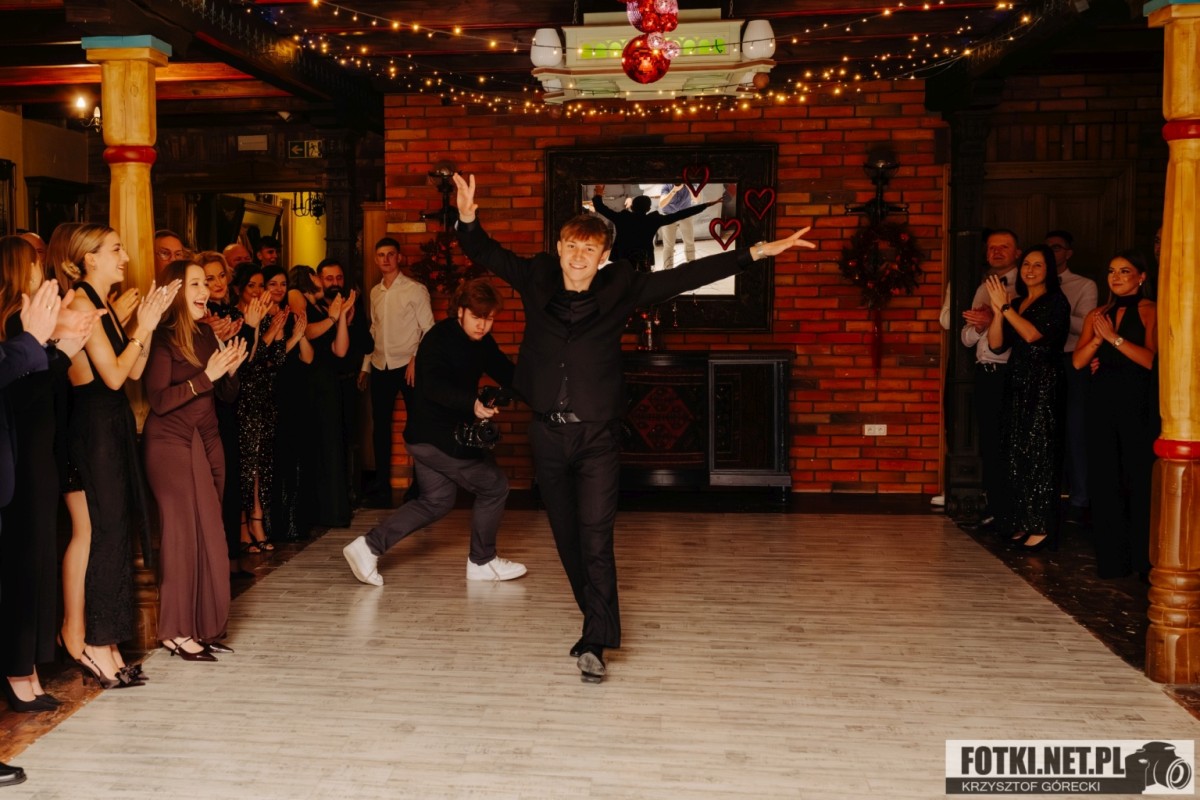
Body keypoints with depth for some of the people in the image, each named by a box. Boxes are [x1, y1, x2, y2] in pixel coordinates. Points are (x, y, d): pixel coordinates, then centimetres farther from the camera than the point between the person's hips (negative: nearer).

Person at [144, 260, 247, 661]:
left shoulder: (206, 334, 10)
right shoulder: (163, 339, -10)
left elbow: (228, 395, 13)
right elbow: (158, 400, -18)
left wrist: (231, 370, -6)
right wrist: (206, 375, -21)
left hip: (207, 443, 6)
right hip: (172, 446, -6)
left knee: (208, 535, 6)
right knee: (183, 536, -4)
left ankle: (203, 626, 15)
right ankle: (176, 632, 6)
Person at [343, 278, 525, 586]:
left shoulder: (481, 342, 8)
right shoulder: (439, 339, -19)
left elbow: (506, 372, 5)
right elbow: (433, 385, -32)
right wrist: (472, 403, -47)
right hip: (438, 436, -10)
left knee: (436, 501, 18)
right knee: (494, 486, 0)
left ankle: (369, 546, 13)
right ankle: (482, 562, 15)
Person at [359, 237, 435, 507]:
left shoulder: (415, 290, -4)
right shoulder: (375, 292, 12)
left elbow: (429, 329, -7)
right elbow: (374, 331, 17)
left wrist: (416, 360, -15)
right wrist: (365, 366, 16)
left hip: (408, 366, -5)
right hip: (381, 367, 5)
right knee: (380, 425, 9)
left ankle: (420, 485, 11)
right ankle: (381, 487, 19)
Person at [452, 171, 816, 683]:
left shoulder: (619, 289, -4)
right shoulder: (537, 281, 0)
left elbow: (686, 277, -6)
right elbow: (487, 255, 2)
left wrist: (754, 253, -11)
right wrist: (467, 219, -19)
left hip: (597, 435, -3)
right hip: (547, 433, 3)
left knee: (595, 538, -10)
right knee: (567, 538, 12)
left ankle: (595, 643, -6)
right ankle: (598, 621, 30)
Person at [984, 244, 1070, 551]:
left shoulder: (1055, 301, -4)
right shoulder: (1016, 304, 16)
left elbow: (1033, 334, -18)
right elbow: (996, 345, 7)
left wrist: (1005, 307, -14)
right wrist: (998, 310, -5)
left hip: (1044, 385, -7)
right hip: (1017, 383, 7)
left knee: (1038, 453, -6)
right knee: (1016, 453, 6)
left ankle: (1041, 526, -2)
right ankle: (1022, 523, 13)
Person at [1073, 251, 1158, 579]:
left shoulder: (1150, 311, -1)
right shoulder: (1097, 315, 14)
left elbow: (1150, 358, -13)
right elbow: (1078, 361, 6)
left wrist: (1114, 337, -15)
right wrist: (1098, 338, -9)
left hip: (1138, 403, -5)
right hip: (1102, 401, 5)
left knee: (1138, 478, -4)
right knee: (1104, 478, 6)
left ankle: (1144, 560, 4)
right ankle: (1112, 559, 14)